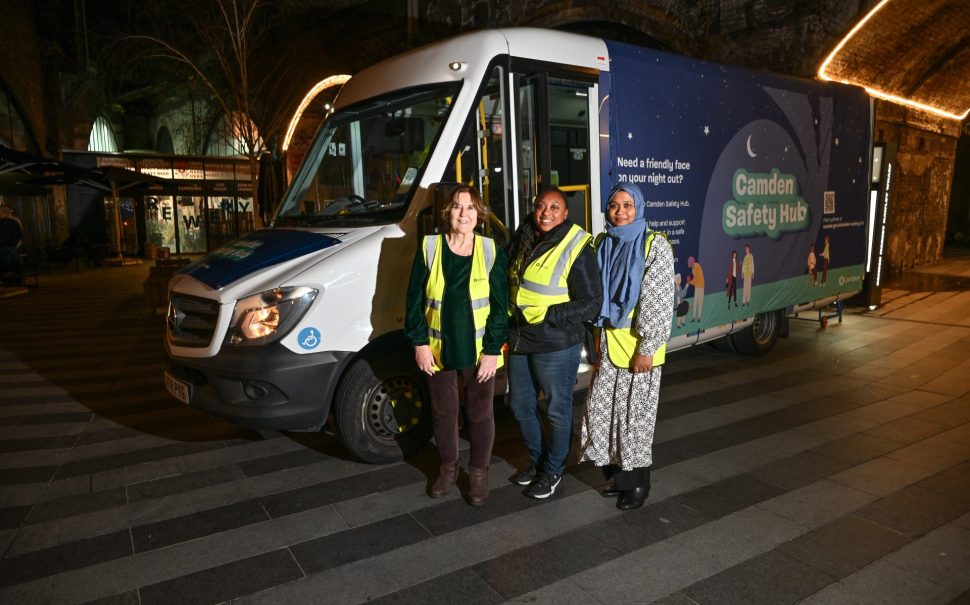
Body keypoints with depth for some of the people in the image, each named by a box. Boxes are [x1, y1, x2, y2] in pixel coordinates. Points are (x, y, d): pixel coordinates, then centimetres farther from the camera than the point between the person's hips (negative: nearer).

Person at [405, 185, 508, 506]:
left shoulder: (491, 251, -6)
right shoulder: (429, 248, -3)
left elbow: (500, 305, -5)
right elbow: (415, 300, 0)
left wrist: (493, 349, -10)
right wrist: (420, 343, -5)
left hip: (479, 352, -1)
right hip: (439, 350, 1)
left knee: (480, 415, 11)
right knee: (443, 413, 16)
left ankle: (478, 473, 31)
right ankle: (448, 468, 37)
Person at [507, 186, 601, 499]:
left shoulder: (577, 249, -15)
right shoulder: (521, 240, 5)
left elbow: (591, 304, -16)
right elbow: (507, 283, 18)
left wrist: (545, 315, -21)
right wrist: (507, 325, 5)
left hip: (556, 346, -7)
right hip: (519, 341, 7)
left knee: (557, 411, 9)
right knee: (520, 406, 18)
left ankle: (553, 470, 30)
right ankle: (537, 460, 40)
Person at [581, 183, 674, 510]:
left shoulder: (654, 245, -9)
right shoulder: (603, 244, 7)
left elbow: (659, 303, -13)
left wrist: (647, 349, -16)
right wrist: (597, 340, 11)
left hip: (638, 347, -5)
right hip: (608, 345, 5)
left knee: (636, 415, 4)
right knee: (602, 410, 9)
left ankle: (639, 483, 22)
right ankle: (620, 473, 28)